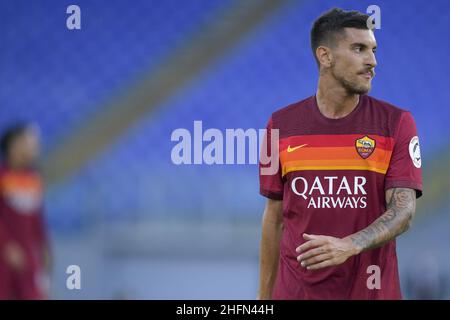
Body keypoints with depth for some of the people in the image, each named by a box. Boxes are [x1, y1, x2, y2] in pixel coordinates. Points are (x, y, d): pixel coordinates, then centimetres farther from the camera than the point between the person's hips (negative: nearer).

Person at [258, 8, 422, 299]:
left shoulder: (397, 123, -3)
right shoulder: (282, 125, 2)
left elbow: (403, 211, -12)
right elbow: (274, 218, 8)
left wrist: (349, 245, -29)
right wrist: (264, 297, 7)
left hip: (370, 287, -1)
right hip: (296, 289, 1)